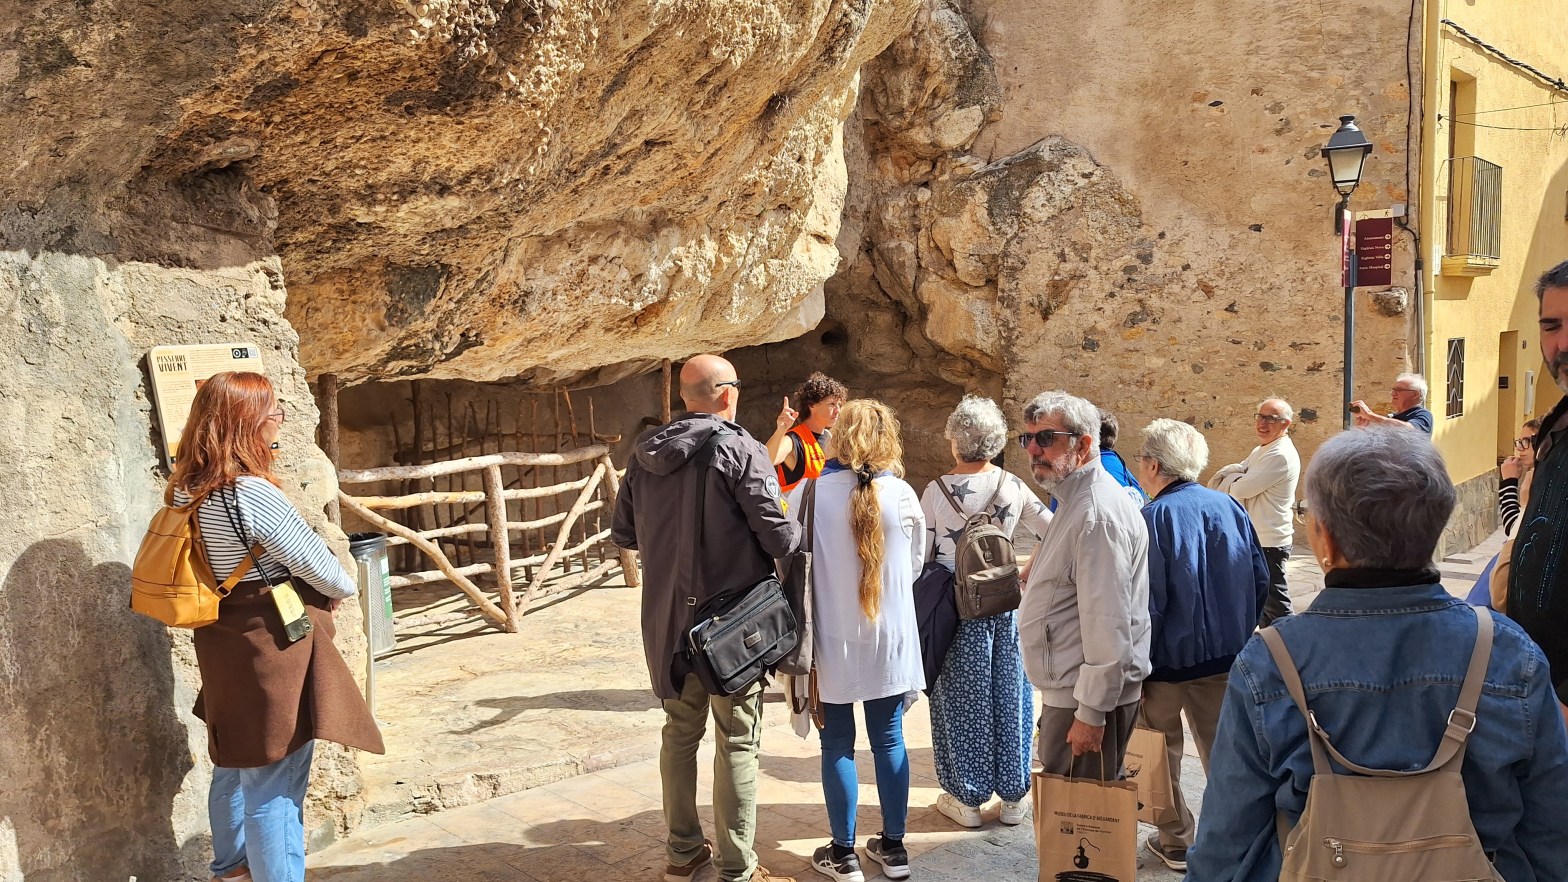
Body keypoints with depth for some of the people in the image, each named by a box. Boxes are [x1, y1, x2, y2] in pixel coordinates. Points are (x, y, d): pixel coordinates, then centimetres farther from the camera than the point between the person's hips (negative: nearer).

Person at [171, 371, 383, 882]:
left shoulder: (187, 490, 2)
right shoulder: (253, 494, -23)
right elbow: (311, 558, -14)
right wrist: (343, 590, 4)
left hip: (226, 643, 9)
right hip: (272, 645, -9)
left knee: (237, 763, 25)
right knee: (275, 780, -1)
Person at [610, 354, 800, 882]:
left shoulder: (644, 455, 4)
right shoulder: (739, 449, -14)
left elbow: (623, 534, 11)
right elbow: (778, 536, -18)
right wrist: (806, 535, 3)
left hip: (667, 620, 6)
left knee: (680, 731, 19)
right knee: (736, 743, 4)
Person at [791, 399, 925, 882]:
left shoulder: (809, 494, -12)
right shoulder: (902, 495, -7)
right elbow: (915, 566, 5)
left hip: (833, 641, -2)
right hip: (890, 641, 2)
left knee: (837, 745, 9)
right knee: (889, 740, 14)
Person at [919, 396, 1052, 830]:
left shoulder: (936, 491, -10)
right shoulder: (1013, 487, -3)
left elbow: (922, 555, -7)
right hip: (1005, 606, 2)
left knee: (962, 700, 9)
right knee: (1009, 696, 12)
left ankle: (967, 798, 18)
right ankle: (1013, 795, 23)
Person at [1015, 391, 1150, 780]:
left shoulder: (1098, 514, -22)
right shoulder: (1075, 500, 13)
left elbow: (1108, 627, -25)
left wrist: (1091, 713, -23)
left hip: (1089, 696, -11)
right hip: (1067, 689, 11)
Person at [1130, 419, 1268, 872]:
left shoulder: (1153, 518, -17)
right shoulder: (1229, 506, -1)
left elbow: (1147, 603, -18)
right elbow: (1260, 579, 5)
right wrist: (1238, 633, 17)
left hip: (1170, 657, -5)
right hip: (1227, 656, 5)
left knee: (1162, 750, 13)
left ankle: (1176, 841, 23)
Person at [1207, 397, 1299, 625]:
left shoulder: (1281, 456, -18)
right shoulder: (1261, 451, 15)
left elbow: (1242, 489, -22)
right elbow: (1218, 478, 10)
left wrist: (1230, 478, -1)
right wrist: (1238, 477, -12)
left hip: (1269, 543, -10)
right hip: (1256, 539, 10)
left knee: (1275, 606, -4)